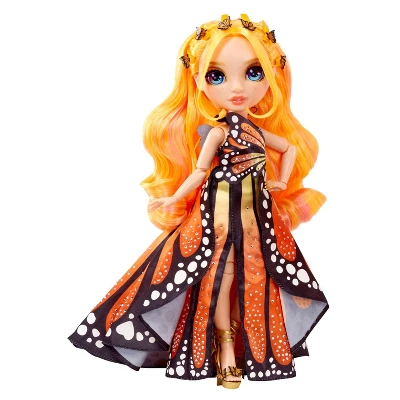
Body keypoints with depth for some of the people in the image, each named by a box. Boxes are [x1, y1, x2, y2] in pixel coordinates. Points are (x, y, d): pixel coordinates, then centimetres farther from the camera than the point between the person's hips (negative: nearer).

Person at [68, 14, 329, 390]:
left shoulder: (259, 130, 5)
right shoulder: (217, 129, -10)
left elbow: (293, 146, 20)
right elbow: (199, 172, -7)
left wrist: (283, 182, 11)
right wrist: (174, 200, -10)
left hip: (256, 213, 5)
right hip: (221, 212, -5)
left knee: (251, 277, 10)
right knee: (221, 275, 2)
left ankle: (251, 348, 22)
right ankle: (225, 349, 15)